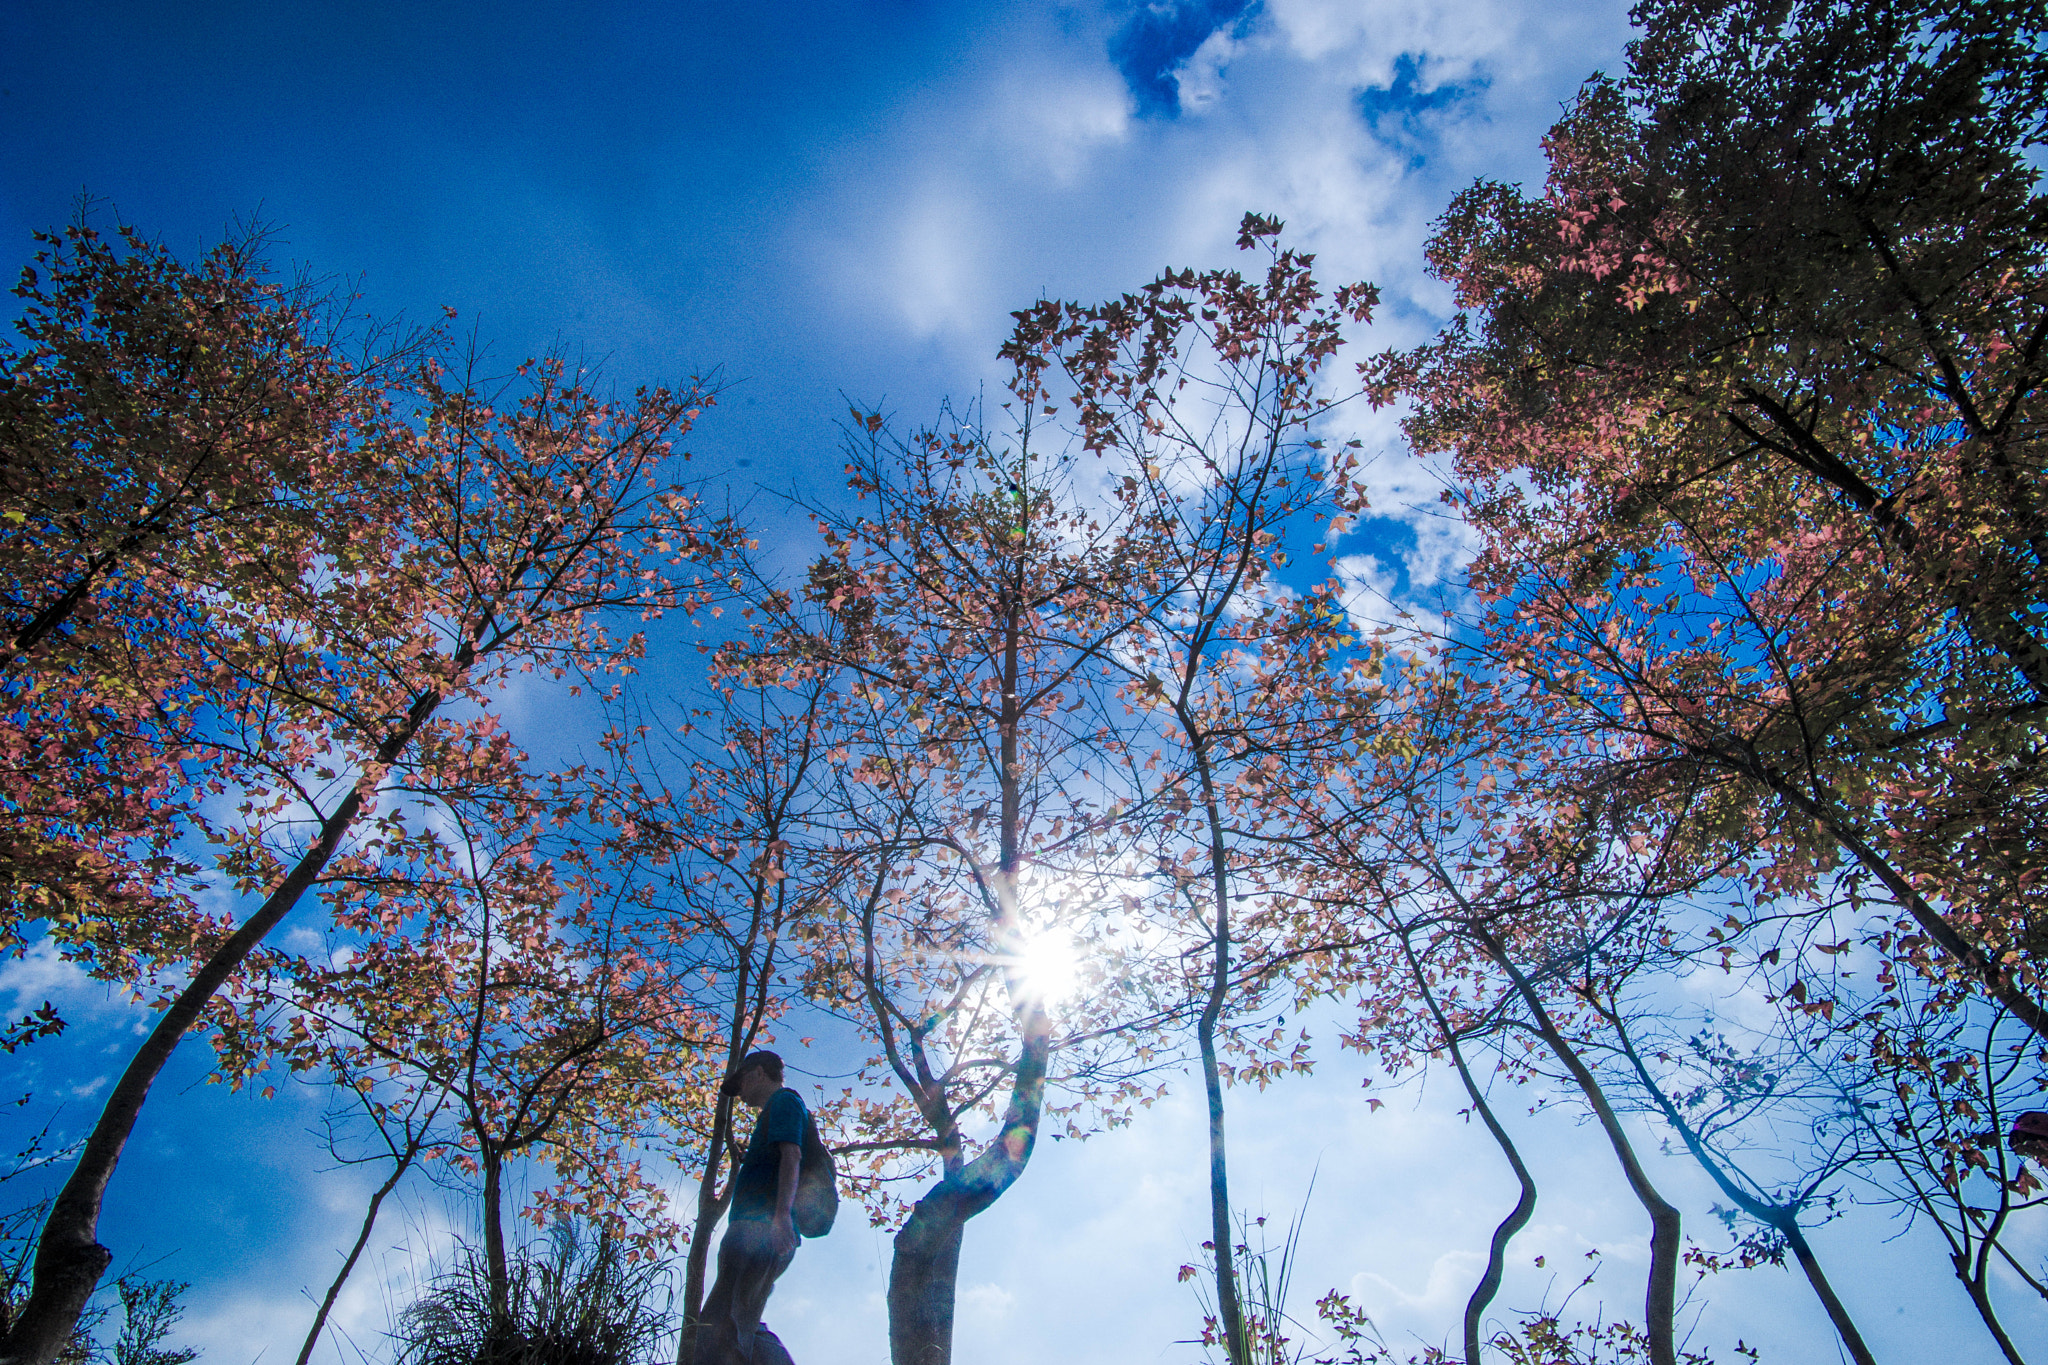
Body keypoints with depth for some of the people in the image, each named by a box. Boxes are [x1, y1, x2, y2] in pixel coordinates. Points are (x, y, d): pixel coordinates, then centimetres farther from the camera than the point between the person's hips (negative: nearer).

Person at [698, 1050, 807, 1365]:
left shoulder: (784, 1100, 2)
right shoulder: (779, 1108, 32)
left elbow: (791, 1155, -14)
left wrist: (782, 1215, -25)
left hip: (759, 1223, -10)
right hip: (759, 1229, 10)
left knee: (722, 1326, -20)